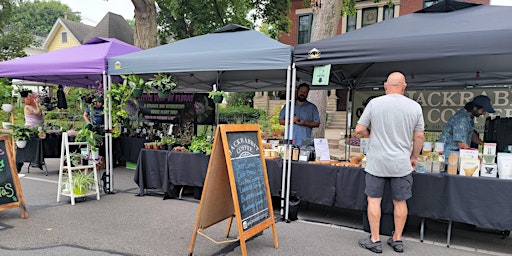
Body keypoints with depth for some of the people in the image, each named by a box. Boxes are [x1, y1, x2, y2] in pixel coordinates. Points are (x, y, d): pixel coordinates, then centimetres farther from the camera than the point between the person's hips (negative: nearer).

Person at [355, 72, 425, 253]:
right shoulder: (415, 106, 0)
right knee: (400, 202, 13)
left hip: (376, 162, -2)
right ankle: (397, 240, 26)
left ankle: (374, 240, 15)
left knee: (374, 199, 8)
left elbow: (359, 129, -4)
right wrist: (414, 157, 17)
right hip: (402, 163, 2)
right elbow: (419, 137, 4)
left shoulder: (374, 103, -6)